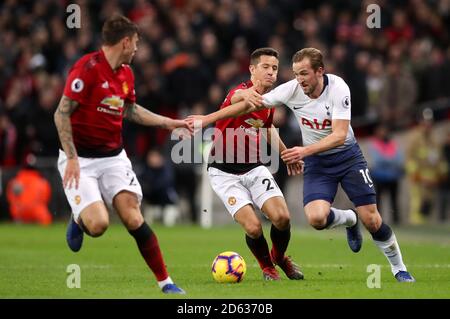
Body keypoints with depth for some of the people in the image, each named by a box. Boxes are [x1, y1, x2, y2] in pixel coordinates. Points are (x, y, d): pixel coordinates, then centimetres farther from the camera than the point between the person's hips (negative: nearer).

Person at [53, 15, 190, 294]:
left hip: (114, 157, 6)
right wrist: (72, 158, -21)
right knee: (98, 224, -21)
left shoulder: (126, 74, 7)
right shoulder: (88, 67, -17)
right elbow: (62, 114, -17)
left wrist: (170, 123, 25)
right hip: (81, 160, -6)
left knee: (133, 218, -10)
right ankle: (79, 221, 16)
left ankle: (165, 283, -4)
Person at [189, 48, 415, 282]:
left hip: (347, 155, -2)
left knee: (371, 220, -8)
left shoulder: (338, 88, -22)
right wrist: (207, 118, -11)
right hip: (317, 163, 2)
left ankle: (398, 267, 19)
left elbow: (339, 136, -28)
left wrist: (305, 151, -40)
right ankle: (349, 219, 14)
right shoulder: (291, 89, -15)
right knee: (316, 218, -22)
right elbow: (249, 105, -8)